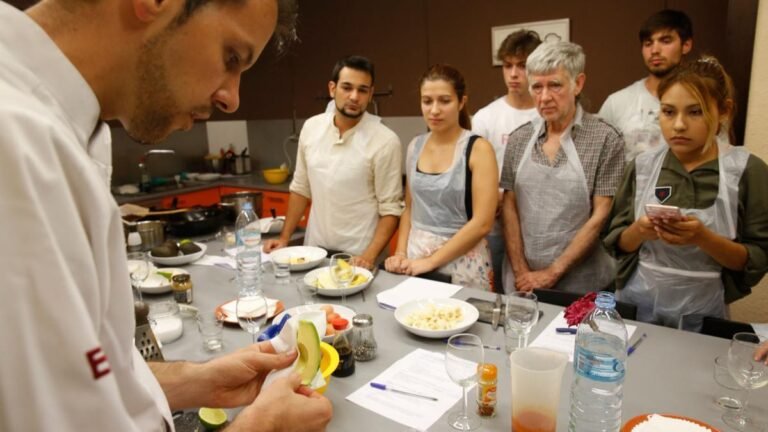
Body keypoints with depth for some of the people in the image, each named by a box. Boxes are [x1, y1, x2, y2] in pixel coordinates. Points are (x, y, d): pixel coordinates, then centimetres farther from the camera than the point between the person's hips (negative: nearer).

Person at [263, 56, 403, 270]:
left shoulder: (385, 141, -15)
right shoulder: (311, 128, -1)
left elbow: (391, 208, -12)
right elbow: (301, 187, 8)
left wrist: (370, 256, -22)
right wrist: (284, 237, 6)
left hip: (358, 256, -4)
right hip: (315, 249, 5)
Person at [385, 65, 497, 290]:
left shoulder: (478, 149, -11)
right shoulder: (415, 146, 4)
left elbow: (482, 223, -16)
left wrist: (431, 260, -16)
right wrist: (401, 252, -1)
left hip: (462, 263, -4)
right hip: (415, 257, 5)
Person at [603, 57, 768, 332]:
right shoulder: (643, 166, -3)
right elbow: (618, 243, 2)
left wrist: (703, 238, -24)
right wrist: (638, 231, -19)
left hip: (702, 313, -2)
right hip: (637, 304, 2)